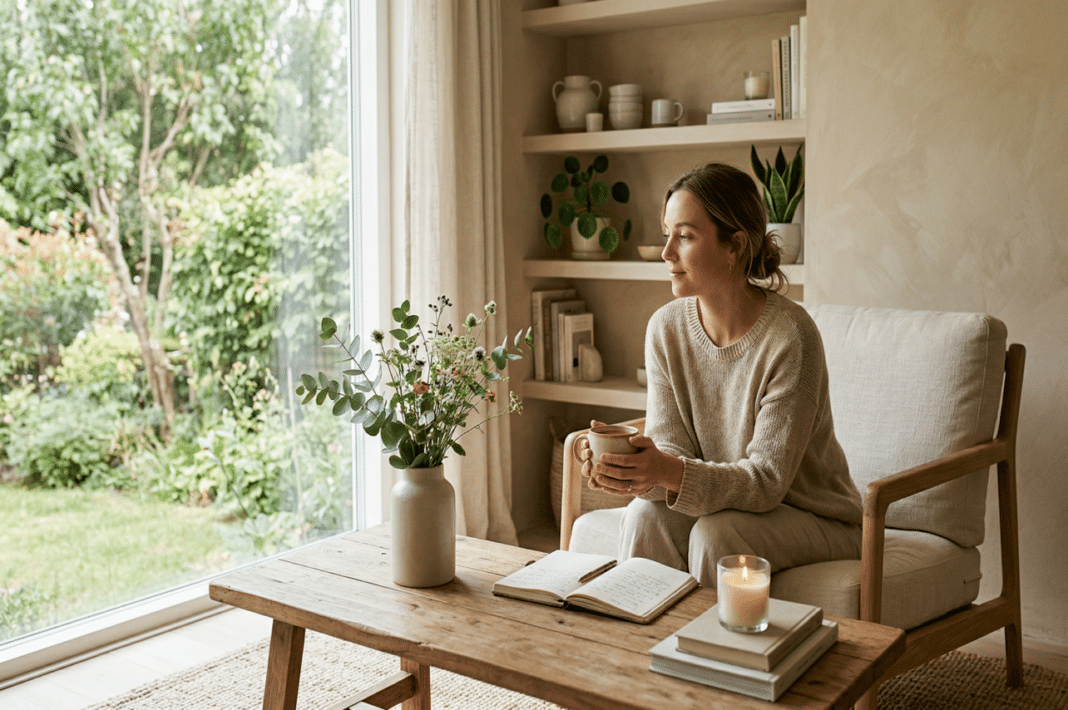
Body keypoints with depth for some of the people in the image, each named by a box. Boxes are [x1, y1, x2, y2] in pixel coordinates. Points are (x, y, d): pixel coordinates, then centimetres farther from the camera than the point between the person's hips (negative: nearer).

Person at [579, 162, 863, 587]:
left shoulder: (790, 337, -24)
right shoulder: (666, 328, -6)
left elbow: (768, 478, -25)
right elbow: (672, 448, -9)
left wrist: (673, 473, -41)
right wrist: (635, 474, -32)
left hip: (814, 516, -4)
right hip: (723, 502, 4)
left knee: (716, 534, -30)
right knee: (645, 516, -23)